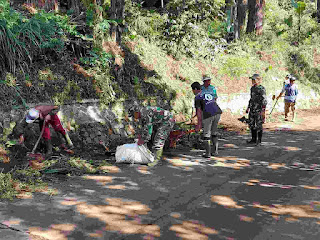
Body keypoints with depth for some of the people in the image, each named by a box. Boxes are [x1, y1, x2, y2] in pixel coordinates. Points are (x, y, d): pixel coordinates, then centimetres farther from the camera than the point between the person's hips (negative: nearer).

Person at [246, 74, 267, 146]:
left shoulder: (261, 89, -12)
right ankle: (253, 139, 20)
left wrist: (263, 110, -20)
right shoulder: (252, 88, 12)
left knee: (258, 125, -1)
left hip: (259, 109, -8)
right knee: (251, 124, 10)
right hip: (252, 109, 8)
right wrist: (248, 107, 20)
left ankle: (259, 140, 9)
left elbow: (264, 100, -15)